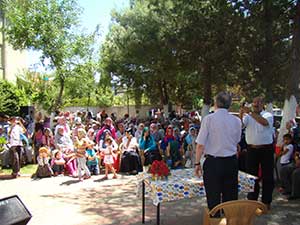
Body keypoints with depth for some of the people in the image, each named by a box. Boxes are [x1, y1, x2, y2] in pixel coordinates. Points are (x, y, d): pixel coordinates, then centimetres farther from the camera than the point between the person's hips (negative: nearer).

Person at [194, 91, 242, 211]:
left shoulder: (209, 119, -10)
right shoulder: (237, 121, 1)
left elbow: (200, 144, -10)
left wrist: (197, 163, -2)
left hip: (213, 162, -4)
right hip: (231, 162, 4)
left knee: (213, 198, 6)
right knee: (230, 197, 14)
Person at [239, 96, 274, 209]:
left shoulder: (268, 115, -3)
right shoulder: (248, 116, 4)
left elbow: (265, 122, -26)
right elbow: (240, 124, -14)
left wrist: (251, 112, -33)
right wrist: (241, 114, -31)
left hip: (266, 150, -2)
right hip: (252, 149, 2)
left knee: (267, 176, 7)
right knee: (251, 175, 10)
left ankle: (266, 201, 21)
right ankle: (252, 200, 25)